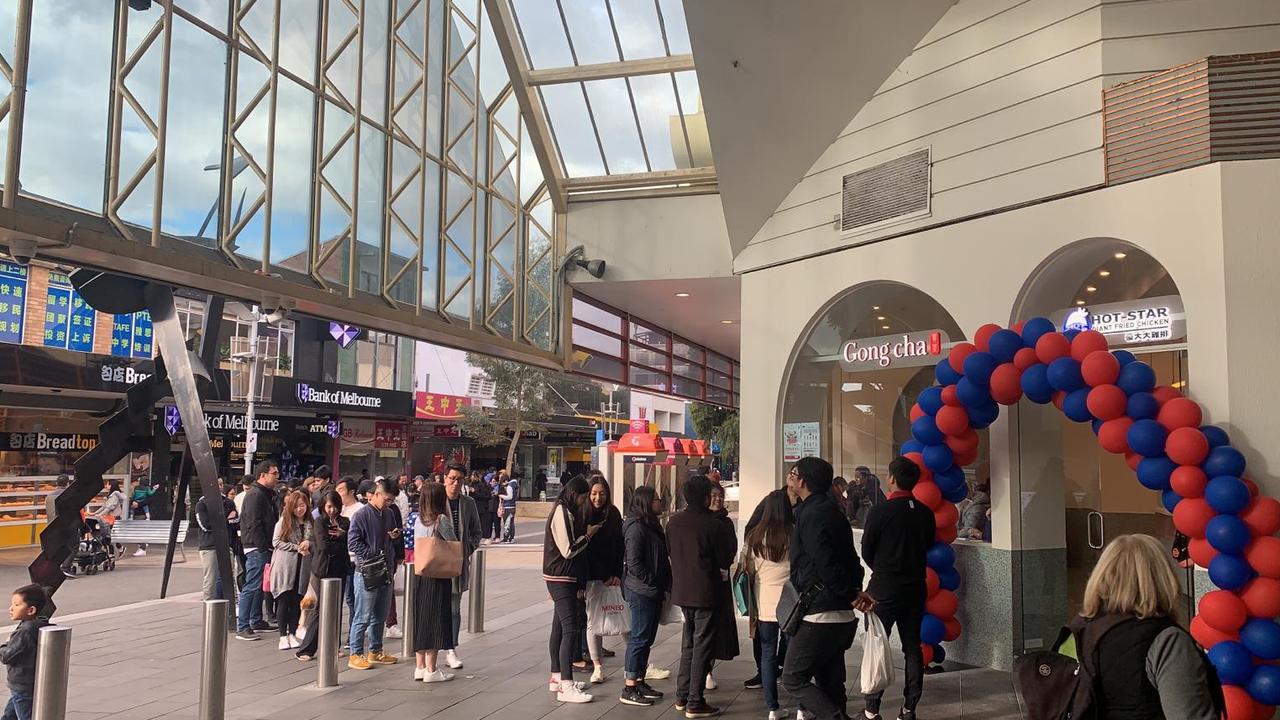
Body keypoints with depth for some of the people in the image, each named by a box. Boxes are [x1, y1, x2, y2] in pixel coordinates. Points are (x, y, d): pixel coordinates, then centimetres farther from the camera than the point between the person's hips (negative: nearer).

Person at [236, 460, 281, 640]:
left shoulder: (267, 494, 17)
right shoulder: (255, 495, -14)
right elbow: (254, 524, -20)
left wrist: (270, 546, 16)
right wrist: (264, 547, -21)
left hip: (264, 548, 10)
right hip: (257, 548, -10)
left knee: (259, 586, 17)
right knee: (252, 586, -9)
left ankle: (256, 620, 27)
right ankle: (242, 627, -7)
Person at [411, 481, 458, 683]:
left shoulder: (418, 520, 6)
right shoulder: (442, 520, -13)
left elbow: (417, 547, 12)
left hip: (418, 574, 6)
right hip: (438, 576, -6)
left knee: (420, 618, 12)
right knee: (436, 620, 0)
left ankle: (420, 667, 19)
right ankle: (431, 670, 3)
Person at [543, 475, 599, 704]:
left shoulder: (566, 511, 14)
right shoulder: (562, 513, -17)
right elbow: (568, 550, -21)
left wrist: (578, 584, 18)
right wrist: (588, 535, -8)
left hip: (565, 579, 11)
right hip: (560, 579, -11)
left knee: (559, 627, 16)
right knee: (570, 629, -13)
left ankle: (556, 678, 25)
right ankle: (566, 687, -14)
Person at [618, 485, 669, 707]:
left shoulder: (652, 526, 15)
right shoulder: (636, 527, -15)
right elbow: (633, 562, -20)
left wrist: (665, 586, 10)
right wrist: (651, 581, -14)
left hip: (653, 591, 9)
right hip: (641, 591, -9)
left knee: (647, 638, 14)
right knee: (639, 638, -5)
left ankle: (639, 681, 24)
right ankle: (629, 690, 0)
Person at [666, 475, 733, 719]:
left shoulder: (673, 522, 0)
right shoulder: (713, 524, -17)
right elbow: (725, 560, -9)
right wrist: (729, 548, 11)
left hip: (682, 591, 6)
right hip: (705, 592, -6)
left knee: (688, 644, 20)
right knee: (702, 647, 2)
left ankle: (682, 696, 25)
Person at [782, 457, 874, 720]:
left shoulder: (812, 514, -15)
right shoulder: (831, 510, 15)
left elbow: (825, 564, -22)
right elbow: (850, 558, 15)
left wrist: (852, 594, -11)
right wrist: (855, 588, 3)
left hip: (819, 616, -9)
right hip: (841, 616, 9)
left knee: (794, 679, -1)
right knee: (830, 684, 15)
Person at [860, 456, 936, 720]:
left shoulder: (880, 510, -15)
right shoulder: (925, 512, -2)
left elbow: (867, 551, -7)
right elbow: (928, 546, 9)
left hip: (884, 587, -4)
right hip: (915, 586, 4)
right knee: (913, 647, 12)